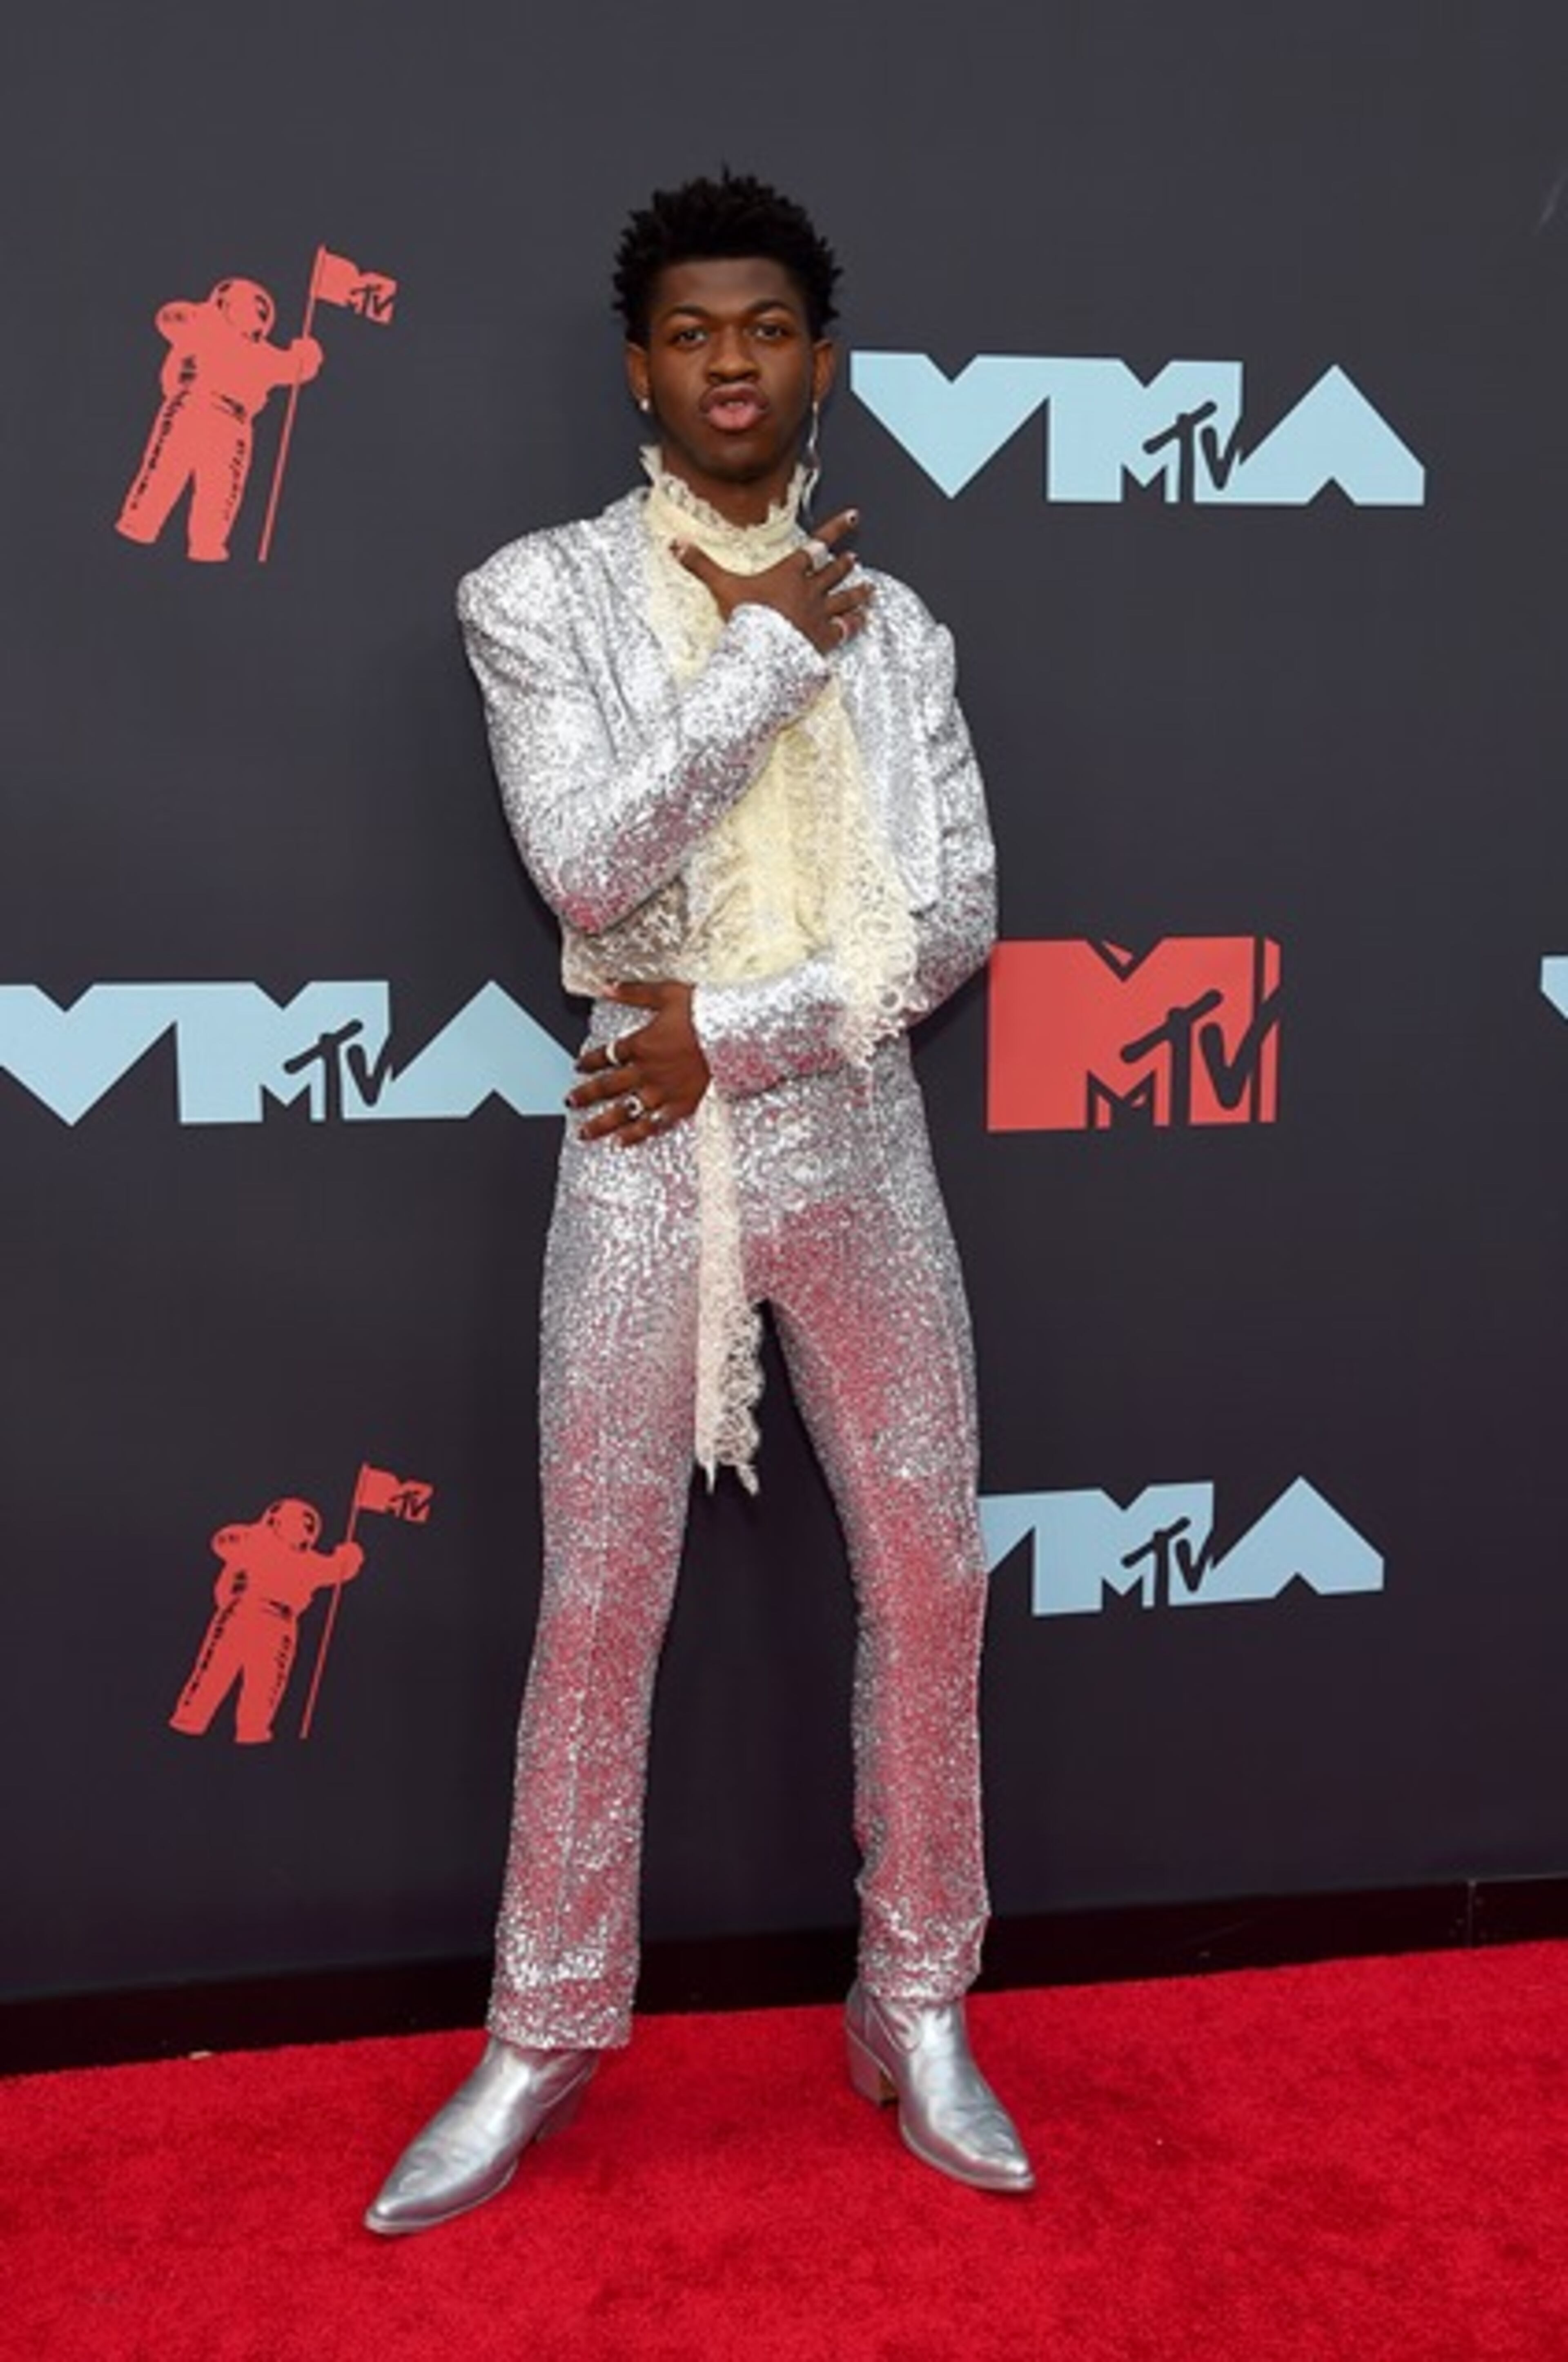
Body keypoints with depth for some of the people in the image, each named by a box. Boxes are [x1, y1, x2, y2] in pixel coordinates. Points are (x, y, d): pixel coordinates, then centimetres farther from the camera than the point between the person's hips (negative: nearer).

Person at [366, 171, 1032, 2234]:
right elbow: (588, 867, -16)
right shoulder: (541, 592, -2)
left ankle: (918, 2008, 29)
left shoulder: (897, 629, 6)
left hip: (858, 1154, 3)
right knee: (597, 1617, 6)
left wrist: (736, 1030, -13)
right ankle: (548, 2039, 25)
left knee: (931, 1585, 8)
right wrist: (770, 651, -12)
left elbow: (956, 921, -2)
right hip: (646, 1164, -2)